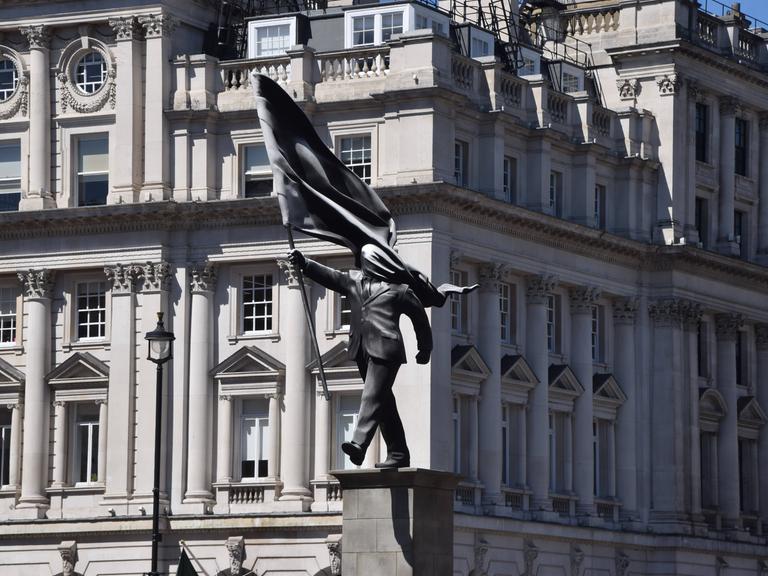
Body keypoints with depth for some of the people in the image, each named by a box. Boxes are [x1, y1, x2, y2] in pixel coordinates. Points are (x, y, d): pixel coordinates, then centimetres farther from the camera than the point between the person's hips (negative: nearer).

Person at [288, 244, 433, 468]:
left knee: (372, 396, -19)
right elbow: (327, 275, 9)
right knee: (383, 402, 9)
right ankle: (398, 454, 12)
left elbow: (419, 315, 14)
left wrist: (424, 349, 19)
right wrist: (303, 263, -8)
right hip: (361, 350, 6)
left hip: (384, 349, -6)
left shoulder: (397, 289, 6)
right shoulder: (354, 282, 18)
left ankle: (359, 445, -33)